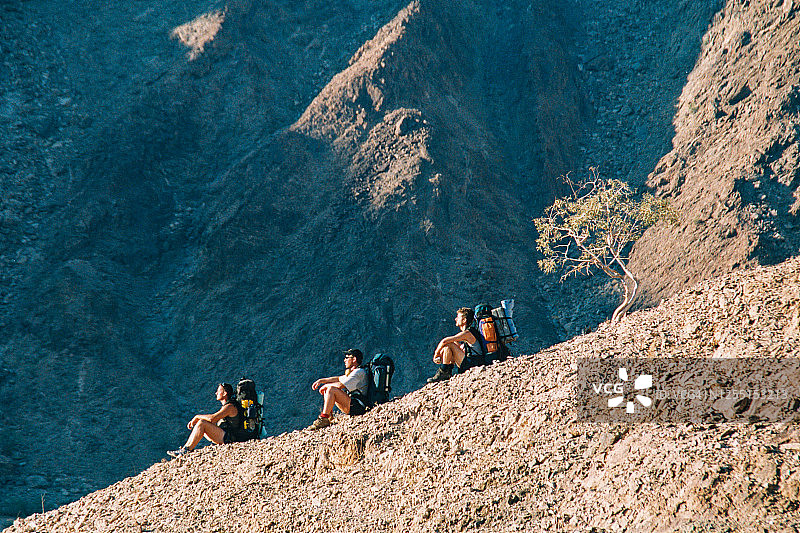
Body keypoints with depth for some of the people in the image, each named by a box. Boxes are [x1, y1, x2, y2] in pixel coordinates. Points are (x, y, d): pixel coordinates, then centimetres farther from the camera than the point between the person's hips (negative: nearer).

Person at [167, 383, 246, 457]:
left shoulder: (230, 406, -15)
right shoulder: (226, 406, 18)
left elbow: (212, 418, -26)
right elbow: (214, 420, 21)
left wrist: (197, 417, -10)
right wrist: (194, 420, 9)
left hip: (230, 438, -11)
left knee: (202, 423, -20)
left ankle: (187, 450, -17)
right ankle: (184, 448, 0)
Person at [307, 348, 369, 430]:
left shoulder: (359, 372, -12)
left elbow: (340, 385, -19)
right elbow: (338, 379, 23)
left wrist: (325, 386, -5)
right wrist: (321, 380, 14)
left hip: (358, 406, -10)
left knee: (331, 389, -23)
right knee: (326, 390, 16)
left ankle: (324, 419, -25)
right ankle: (329, 416, 6)